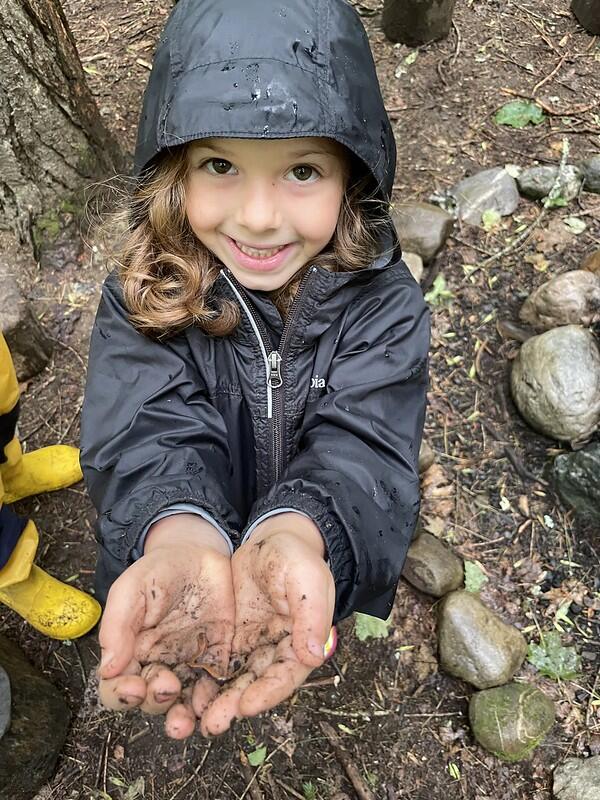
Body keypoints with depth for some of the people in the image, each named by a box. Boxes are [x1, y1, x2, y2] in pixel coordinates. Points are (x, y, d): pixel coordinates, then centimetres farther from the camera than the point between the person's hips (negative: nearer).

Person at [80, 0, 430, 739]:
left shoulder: (382, 300, -23)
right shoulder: (141, 296, -22)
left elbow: (362, 443, -34)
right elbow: (153, 431, -33)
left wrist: (294, 534, -57)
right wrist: (181, 535, -57)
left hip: (328, 571, 1)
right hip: (176, 552, 0)